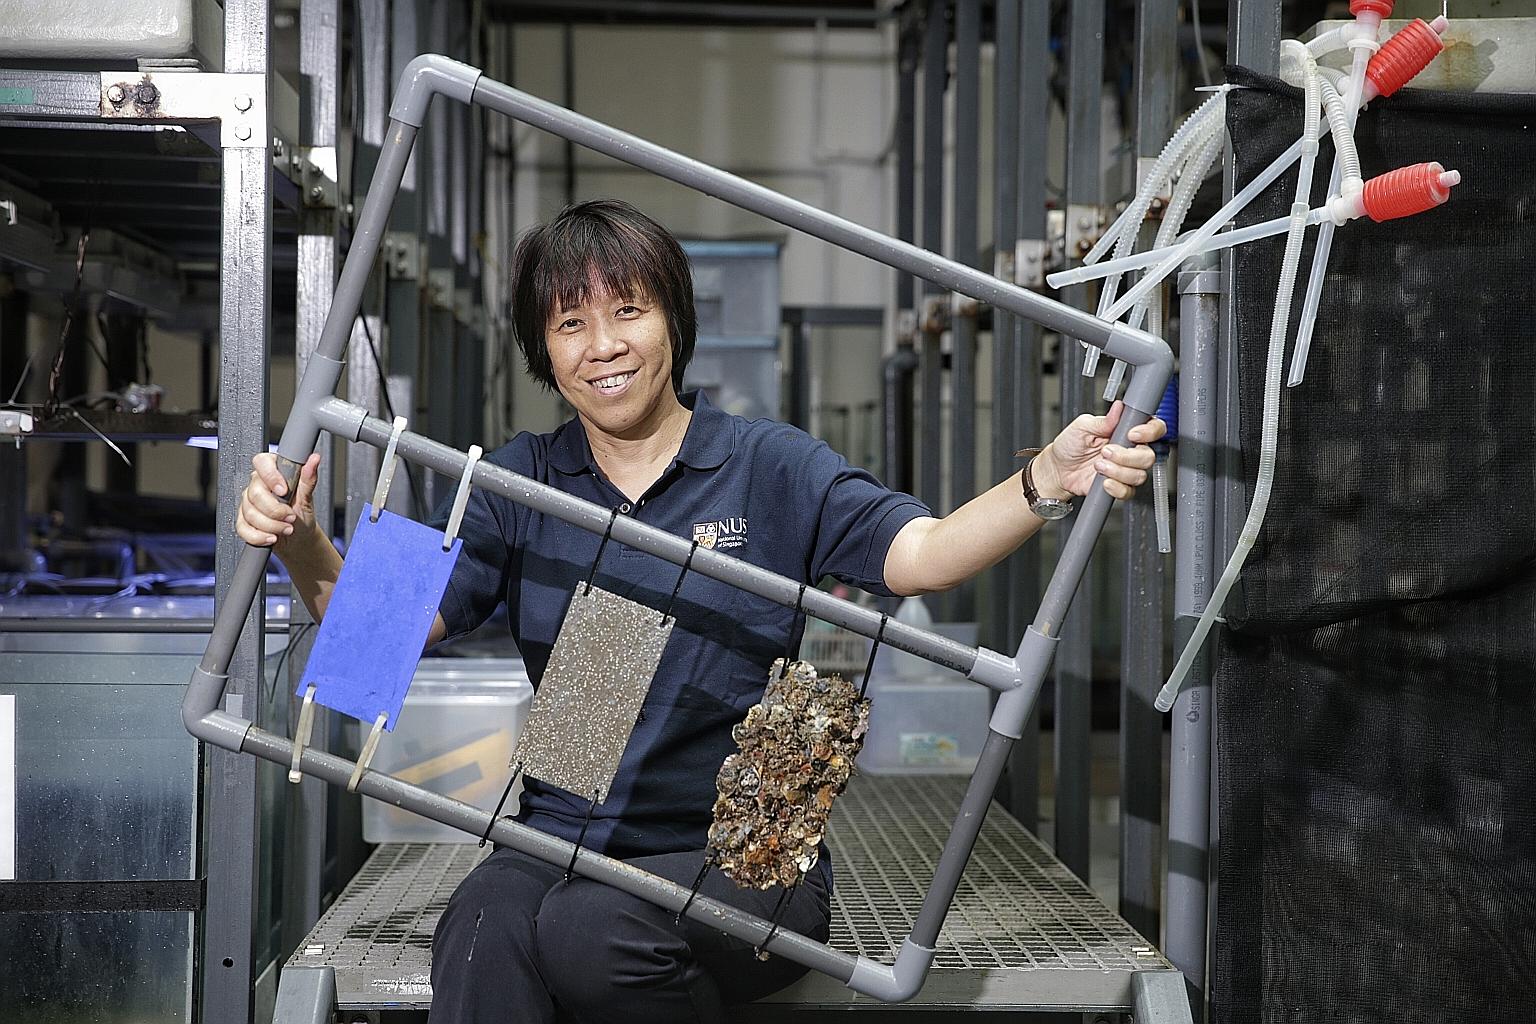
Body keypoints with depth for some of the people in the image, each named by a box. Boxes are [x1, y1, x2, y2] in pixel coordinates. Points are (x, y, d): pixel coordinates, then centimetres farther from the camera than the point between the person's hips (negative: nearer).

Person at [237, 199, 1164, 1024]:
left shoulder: (770, 467, 3)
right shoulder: (521, 480, 11)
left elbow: (921, 556, -11)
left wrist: (1047, 483, -29)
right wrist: (303, 545, -18)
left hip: (741, 857, -1)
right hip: (560, 842, 2)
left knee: (589, 928, -32)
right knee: (482, 934, -32)